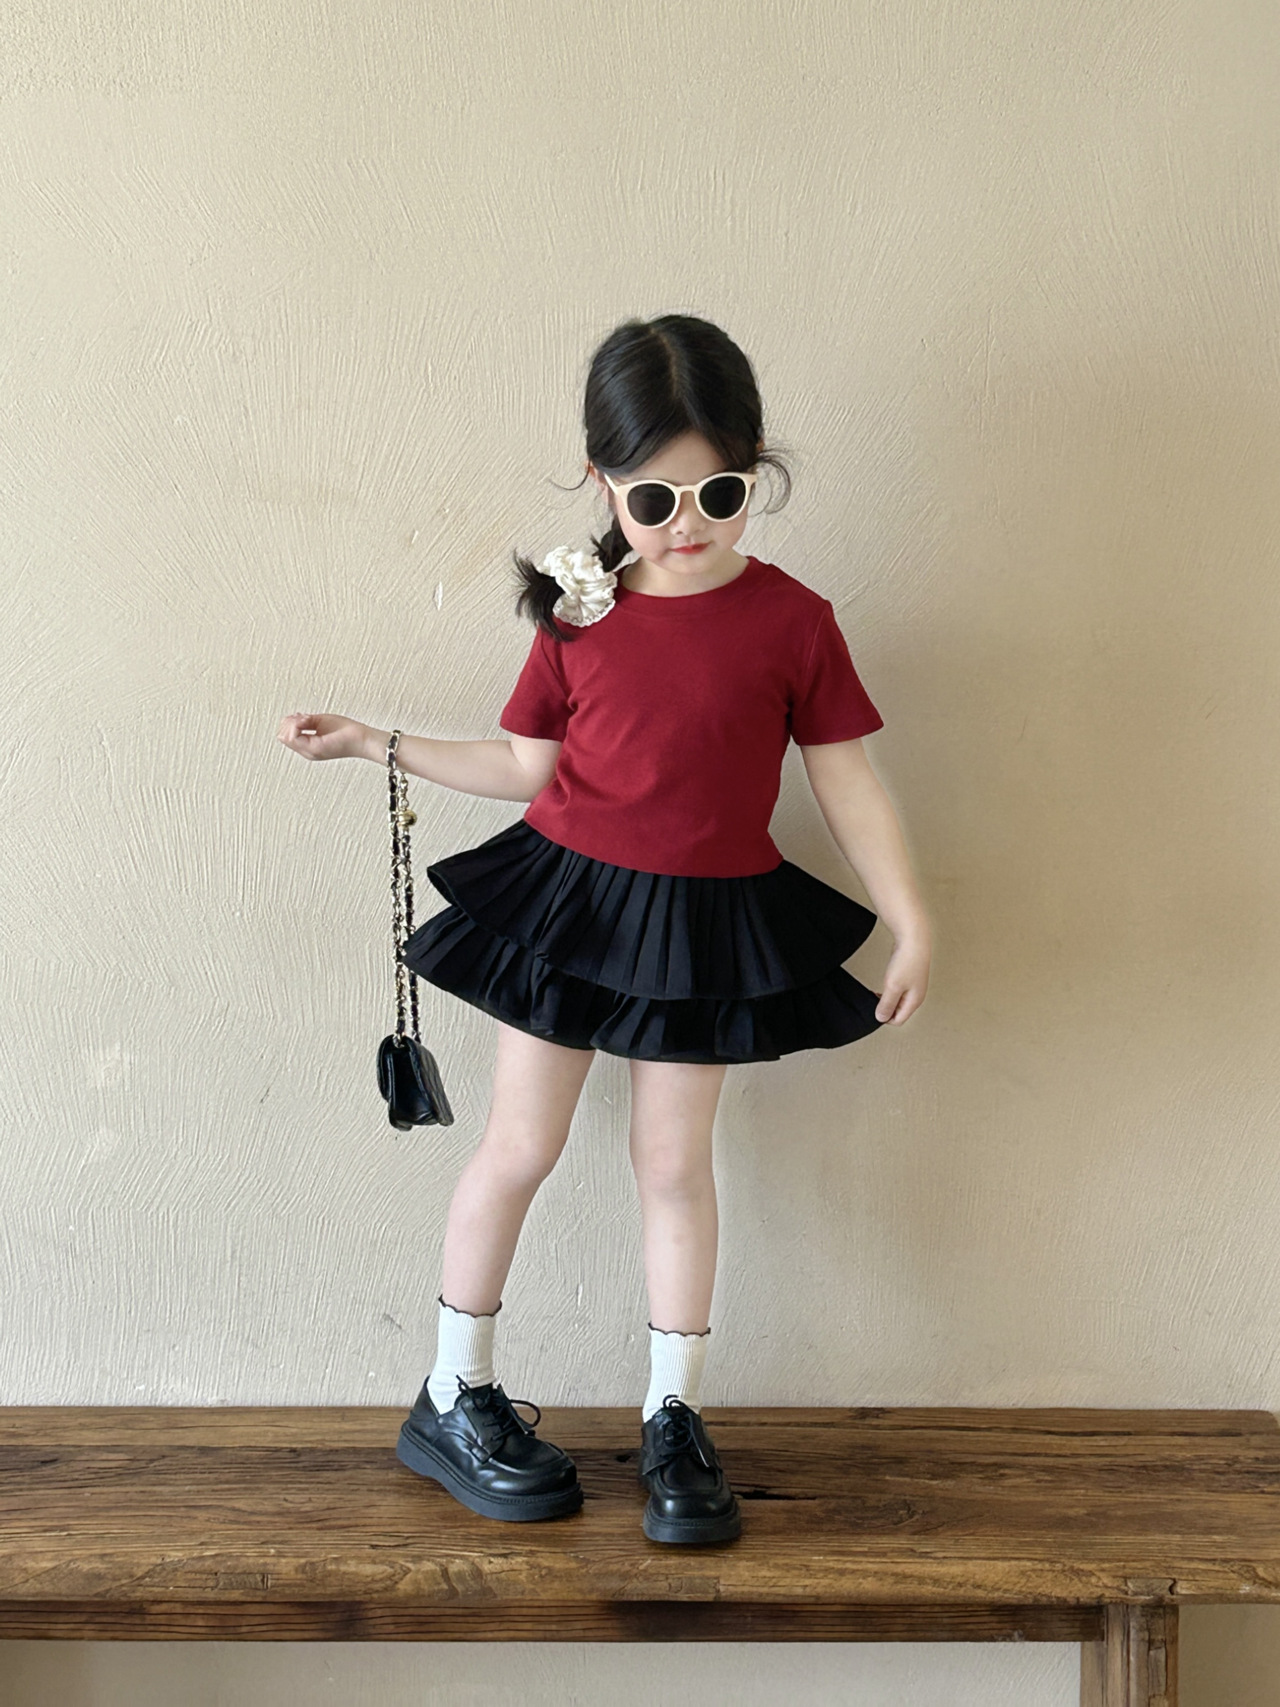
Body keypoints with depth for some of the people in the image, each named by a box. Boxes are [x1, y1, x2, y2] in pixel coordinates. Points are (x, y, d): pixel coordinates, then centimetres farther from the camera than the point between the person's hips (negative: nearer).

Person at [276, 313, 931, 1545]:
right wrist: (371, 743, 3)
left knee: (674, 1161, 8)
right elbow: (527, 766, 5)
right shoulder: (577, 614, -3)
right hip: (564, 896, 1)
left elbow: (848, 783, -3)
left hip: (708, 922, 0)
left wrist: (911, 925, -6)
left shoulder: (791, 620, -8)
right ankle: (453, 1400, 23)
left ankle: (673, 1418, 23)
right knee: (521, 1145, 7)